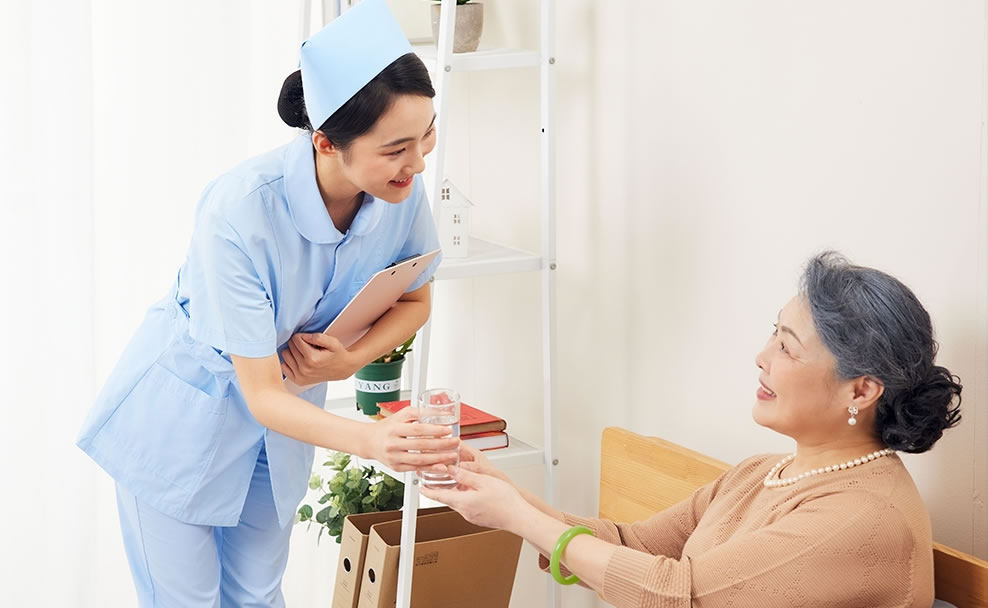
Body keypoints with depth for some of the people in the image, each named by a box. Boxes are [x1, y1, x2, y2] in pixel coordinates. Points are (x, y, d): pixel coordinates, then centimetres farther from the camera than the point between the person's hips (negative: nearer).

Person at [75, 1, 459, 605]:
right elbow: (262, 396, -31)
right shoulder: (241, 211, -36)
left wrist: (350, 358, -21)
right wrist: (371, 439, -48)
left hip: (284, 414, 5)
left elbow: (415, 299, 0)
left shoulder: (403, 192, -21)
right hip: (183, 419, -5)